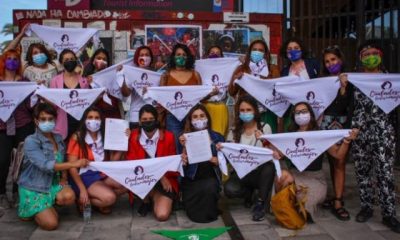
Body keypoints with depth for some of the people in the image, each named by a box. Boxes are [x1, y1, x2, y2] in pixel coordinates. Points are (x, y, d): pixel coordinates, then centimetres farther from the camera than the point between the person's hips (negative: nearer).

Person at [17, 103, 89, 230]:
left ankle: (48, 205, 6)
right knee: (51, 223, -17)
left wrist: (64, 178, -4)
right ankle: (33, 211, 16)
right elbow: (45, 165, -29)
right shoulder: (31, 141, -17)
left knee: (69, 197, -28)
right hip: (33, 188, -5)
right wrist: (74, 164, -34)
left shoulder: (58, 138, 3)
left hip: (53, 184, 5)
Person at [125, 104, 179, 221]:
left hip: (165, 180, -1)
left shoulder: (168, 137, -8)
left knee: (162, 215, -21)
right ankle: (146, 199, -1)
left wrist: (164, 177, -23)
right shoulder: (134, 136, -6)